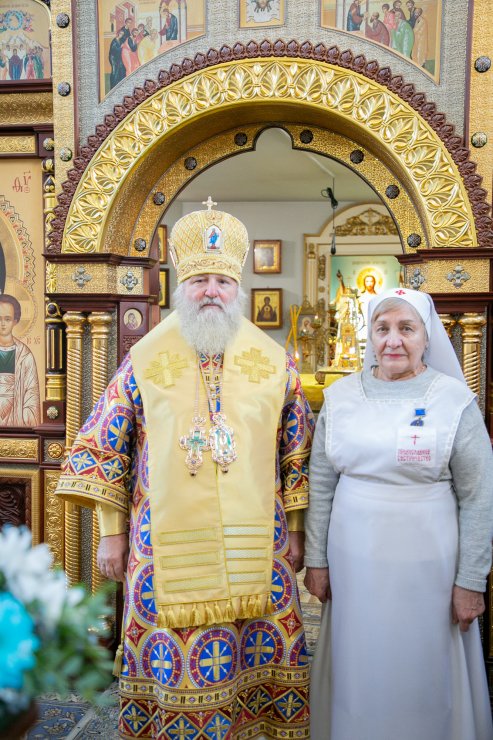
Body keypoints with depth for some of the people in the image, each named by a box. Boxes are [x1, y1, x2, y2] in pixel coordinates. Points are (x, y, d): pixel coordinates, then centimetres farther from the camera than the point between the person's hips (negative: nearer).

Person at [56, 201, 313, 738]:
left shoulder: (274, 363, 3)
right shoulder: (143, 361, 1)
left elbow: (298, 454, 8)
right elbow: (104, 449, 4)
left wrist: (294, 532, 7)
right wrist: (112, 533, 3)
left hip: (254, 546, 1)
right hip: (167, 547, 0)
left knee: (257, 653, 10)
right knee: (171, 657, 8)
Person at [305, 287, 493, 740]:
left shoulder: (454, 399, -7)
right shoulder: (341, 395, 0)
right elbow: (321, 485, 5)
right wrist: (316, 559, 5)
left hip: (426, 563, -2)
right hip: (353, 559, 3)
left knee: (425, 673, 12)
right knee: (357, 670, 16)